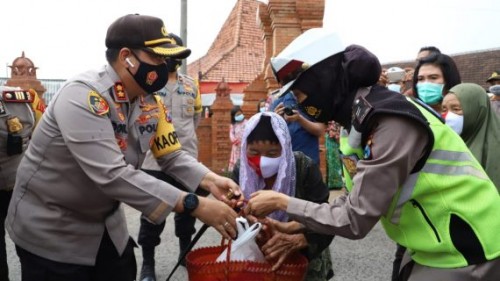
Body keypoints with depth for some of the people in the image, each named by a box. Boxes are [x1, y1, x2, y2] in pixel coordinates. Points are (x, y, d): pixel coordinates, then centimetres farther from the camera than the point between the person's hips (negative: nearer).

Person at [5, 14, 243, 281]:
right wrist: (195, 205, -39)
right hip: (50, 229, -7)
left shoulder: (151, 102, -4)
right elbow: (112, 175, -37)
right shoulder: (83, 95, -28)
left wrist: (210, 180, -20)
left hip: (106, 224, 7)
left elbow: (172, 156, 1)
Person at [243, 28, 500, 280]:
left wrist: (282, 203, -16)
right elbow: (360, 200, 4)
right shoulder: (368, 114, 0)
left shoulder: (392, 122, -27)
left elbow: (355, 219, -26)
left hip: (464, 252, -8)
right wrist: (295, 226, 0)